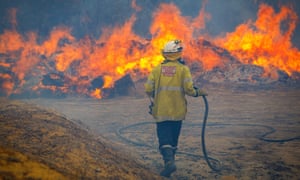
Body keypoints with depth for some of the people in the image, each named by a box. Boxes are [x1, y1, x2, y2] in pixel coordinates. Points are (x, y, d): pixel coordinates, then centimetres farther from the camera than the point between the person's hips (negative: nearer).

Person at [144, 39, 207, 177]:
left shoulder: (157, 69, 1)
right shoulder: (183, 69, -3)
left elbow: (148, 89, -1)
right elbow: (189, 89, -11)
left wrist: (153, 97, 21)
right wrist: (198, 92, 10)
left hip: (161, 111, 0)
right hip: (177, 111, 0)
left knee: (164, 138, -1)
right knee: (173, 138, 16)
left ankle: (169, 161, -21)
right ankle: (170, 160, 26)